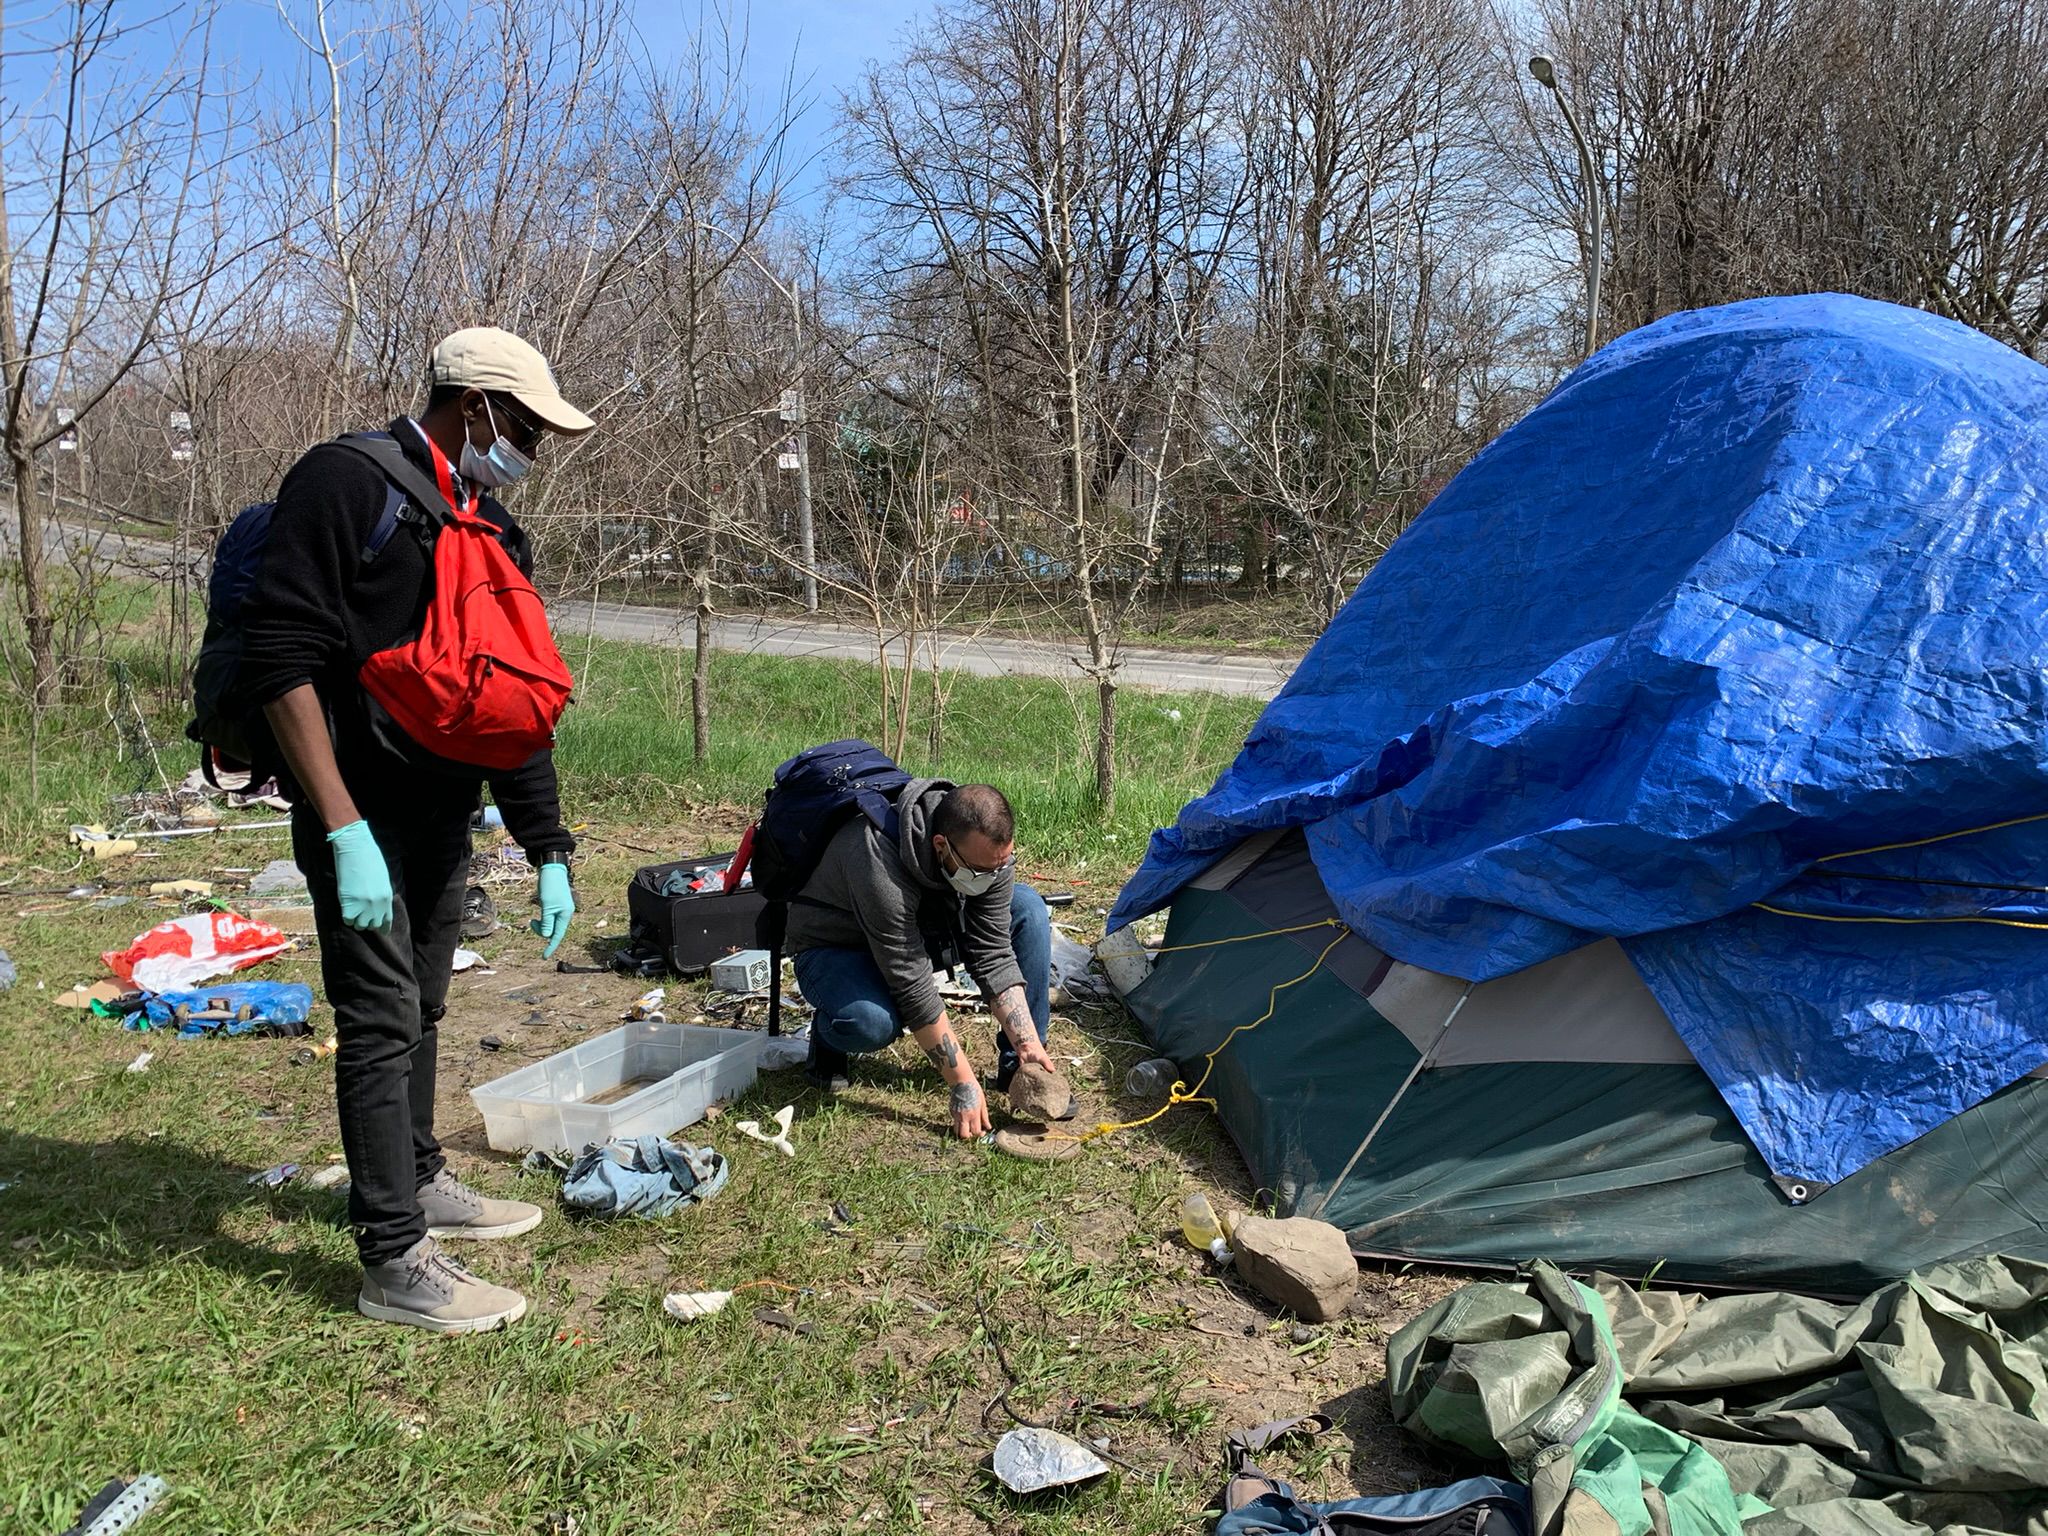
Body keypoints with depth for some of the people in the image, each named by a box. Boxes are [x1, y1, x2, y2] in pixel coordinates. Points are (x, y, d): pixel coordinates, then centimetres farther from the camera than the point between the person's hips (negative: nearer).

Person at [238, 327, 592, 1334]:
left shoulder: (493, 534, 11)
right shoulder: (345, 485, -13)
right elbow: (280, 660, -20)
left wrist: (548, 850, 10)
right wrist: (344, 830, -24)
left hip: (444, 815, 8)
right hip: (360, 814, -8)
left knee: (420, 1010, 19)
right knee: (382, 1023, -4)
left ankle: (416, 1182, 36)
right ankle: (395, 1264, 5)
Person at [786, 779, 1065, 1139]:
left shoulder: (989, 850, -22)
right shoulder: (881, 862, -40)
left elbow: (993, 956, -16)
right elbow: (913, 987, -35)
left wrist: (1030, 1044, -24)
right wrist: (962, 1084, -31)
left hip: (921, 926, 6)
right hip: (836, 946, -6)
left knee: (1028, 907, -14)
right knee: (872, 1022, -39)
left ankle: (1018, 1067, -7)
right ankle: (828, 1034, -1)